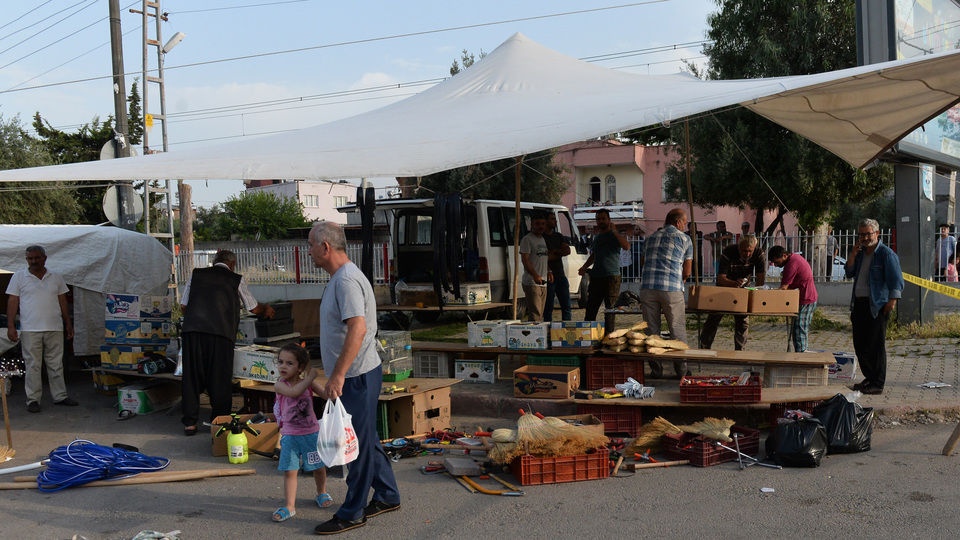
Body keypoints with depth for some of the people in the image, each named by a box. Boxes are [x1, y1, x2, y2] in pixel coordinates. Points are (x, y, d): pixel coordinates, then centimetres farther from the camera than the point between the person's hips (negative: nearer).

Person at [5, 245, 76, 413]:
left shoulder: (56, 277, 12)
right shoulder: (18, 277, 5)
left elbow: (63, 302, 16)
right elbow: (12, 302, 2)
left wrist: (68, 324, 12)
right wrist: (11, 326, -6)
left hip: (55, 329, 3)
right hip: (30, 330, -2)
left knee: (56, 364, 7)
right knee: (32, 365, -1)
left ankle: (60, 396, 15)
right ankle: (33, 399, 5)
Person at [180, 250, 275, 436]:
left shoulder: (196, 274, 18)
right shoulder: (236, 279, 13)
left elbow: (184, 305, 17)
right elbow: (254, 308, 24)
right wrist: (266, 309, 45)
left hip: (192, 329, 2)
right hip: (221, 331, -2)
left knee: (191, 376, 9)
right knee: (220, 378, 7)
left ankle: (190, 423, 13)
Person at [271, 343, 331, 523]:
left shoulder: (309, 383, -3)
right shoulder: (279, 385, -10)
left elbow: (328, 395, -4)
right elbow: (293, 392, -29)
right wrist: (311, 377, -25)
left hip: (311, 432, 2)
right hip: (290, 435, -1)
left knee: (318, 467, 12)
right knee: (289, 471, -4)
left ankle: (321, 493, 37)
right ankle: (290, 506, 6)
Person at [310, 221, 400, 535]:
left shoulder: (347, 280, -19)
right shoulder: (340, 278, 14)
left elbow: (357, 329, -29)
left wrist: (337, 375, -29)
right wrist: (336, 374, 23)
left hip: (356, 376, -11)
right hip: (354, 374, 11)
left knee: (359, 442, 0)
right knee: (365, 439, 18)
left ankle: (352, 513, 10)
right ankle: (388, 496, 30)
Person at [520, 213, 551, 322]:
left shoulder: (543, 239, 20)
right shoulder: (527, 239, -6)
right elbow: (524, 260, -15)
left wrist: (549, 271, 10)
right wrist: (535, 276, -26)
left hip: (543, 282, 9)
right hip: (531, 283, -9)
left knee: (540, 315, 11)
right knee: (535, 315, -14)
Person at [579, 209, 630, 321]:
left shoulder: (614, 235, 0)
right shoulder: (596, 237, 19)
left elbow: (627, 247, -20)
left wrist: (615, 232, -19)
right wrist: (584, 267, 15)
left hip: (612, 277, -6)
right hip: (596, 277, 6)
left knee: (611, 308, -8)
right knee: (591, 309, 6)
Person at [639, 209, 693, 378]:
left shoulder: (650, 238, 21)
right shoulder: (684, 239, 10)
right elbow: (686, 272, 12)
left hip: (647, 288, 3)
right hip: (672, 290, -3)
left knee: (651, 331, 8)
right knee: (678, 331, 7)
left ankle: (656, 370, 9)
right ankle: (681, 370, 11)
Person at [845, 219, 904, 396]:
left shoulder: (886, 254, -8)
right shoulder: (860, 252, 15)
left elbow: (896, 280, -13)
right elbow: (849, 274, 17)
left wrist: (892, 300, -22)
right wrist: (852, 256, 3)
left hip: (877, 306, -8)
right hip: (859, 304, 8)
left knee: (876, 346, -4)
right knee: (860, 344, 11)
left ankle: (878, 384, 2)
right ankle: (869, 378, 25)